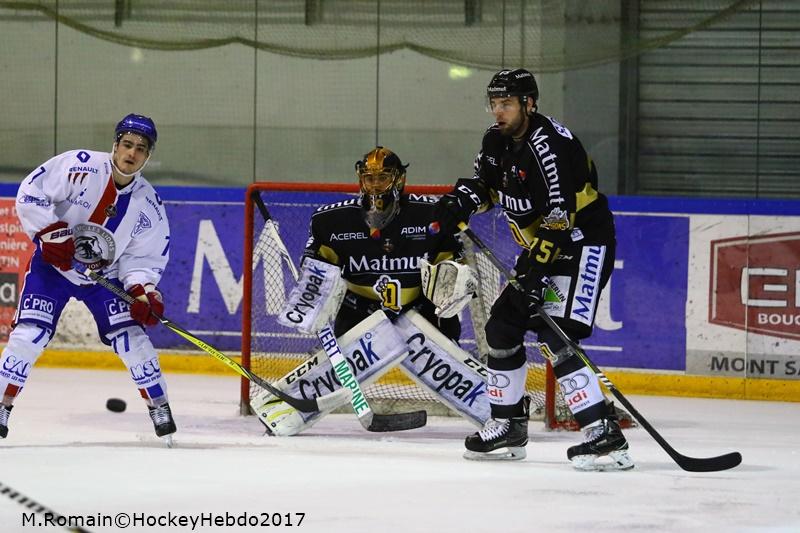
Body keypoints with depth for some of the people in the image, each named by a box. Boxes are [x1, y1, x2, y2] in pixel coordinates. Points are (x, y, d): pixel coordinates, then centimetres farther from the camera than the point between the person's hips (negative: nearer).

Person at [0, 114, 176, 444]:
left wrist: (142, 290, -20)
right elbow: (30, 194, -19)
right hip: (52, 266, -3)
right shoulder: (79, 166, -20)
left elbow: (144, 256, -3)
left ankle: (159, 409, 8)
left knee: (131, 337, -7)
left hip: (106, 275, 3)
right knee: (28, 335, -15)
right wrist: (52, 233, -27)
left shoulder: (148, 204, -8)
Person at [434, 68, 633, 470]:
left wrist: (535, 272, -33)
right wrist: (461, 201, 1)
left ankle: (605, 434, -28)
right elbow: (486, 181, 23)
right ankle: (508, 426, 25)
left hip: (583, 243, -10)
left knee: (555, 337, -23)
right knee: (502, 328, 11)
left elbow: (558, 218, -29)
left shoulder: (549, 146, -25)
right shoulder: (498, 140, 5)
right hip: (541, 247, 10)